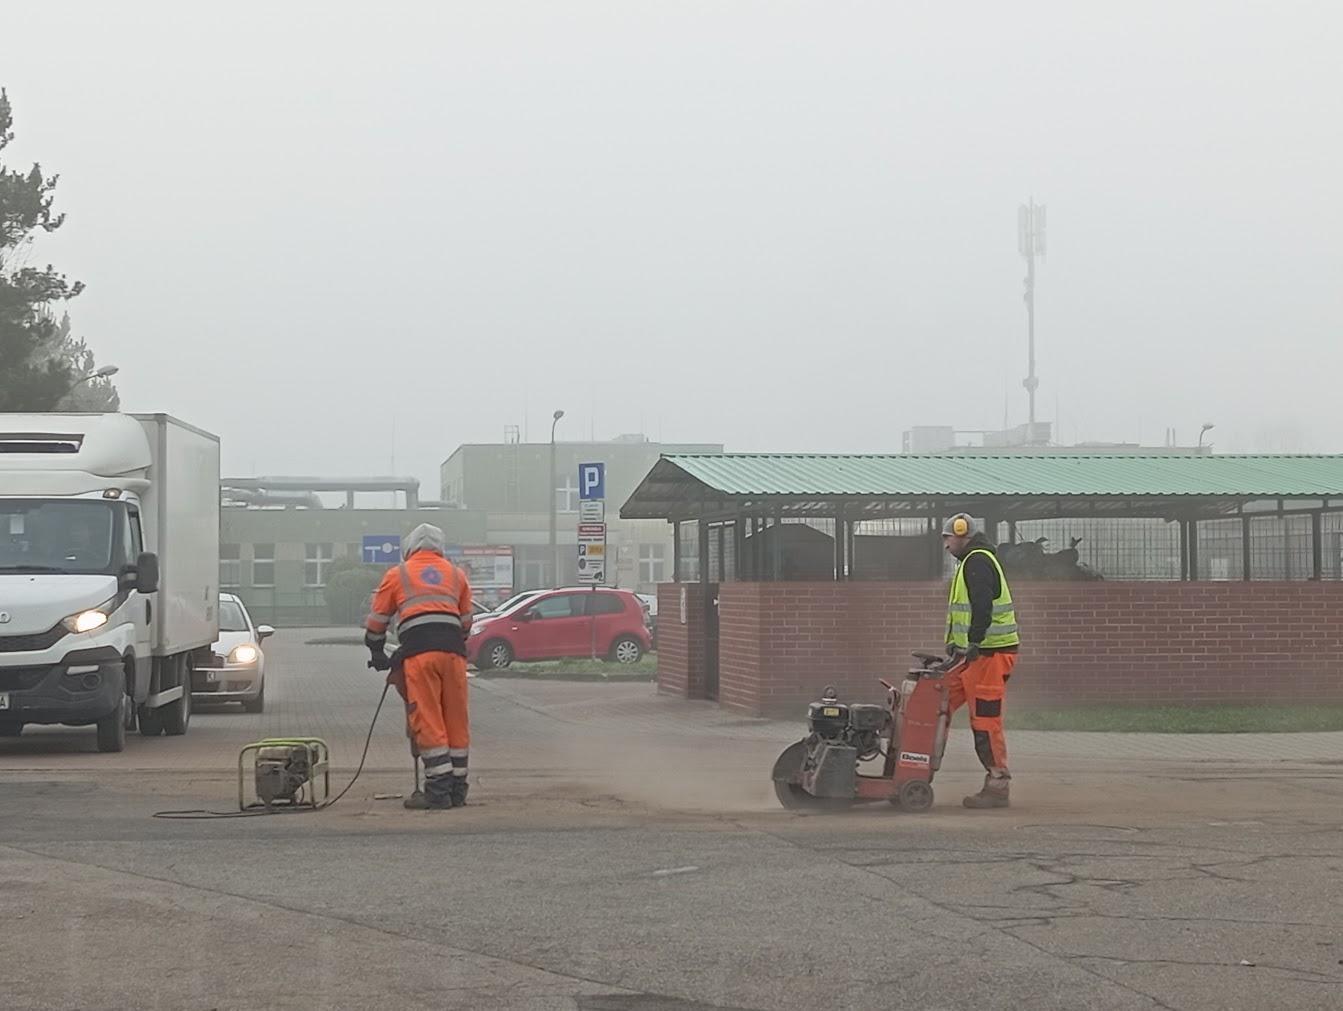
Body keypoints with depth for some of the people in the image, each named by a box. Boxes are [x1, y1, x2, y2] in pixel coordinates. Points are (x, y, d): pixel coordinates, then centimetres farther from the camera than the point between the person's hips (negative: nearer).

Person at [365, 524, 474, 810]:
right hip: (453, 650, 3)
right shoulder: (456, 575, 24)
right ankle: (457, 789, 13)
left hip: (418, 650, -3)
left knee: (427, 721, -4)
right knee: (456, 720, 9)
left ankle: (439, 791, -8)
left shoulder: (397, 576, 17)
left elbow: (376, 623, 21)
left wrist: (378, 654, 35)